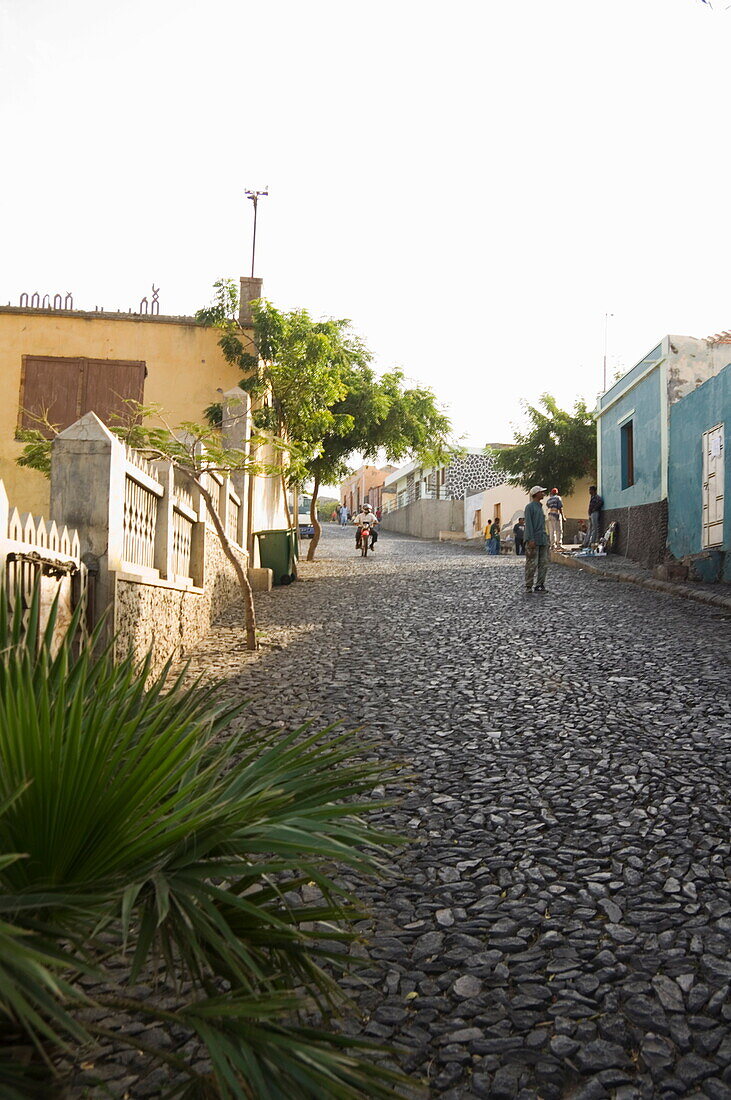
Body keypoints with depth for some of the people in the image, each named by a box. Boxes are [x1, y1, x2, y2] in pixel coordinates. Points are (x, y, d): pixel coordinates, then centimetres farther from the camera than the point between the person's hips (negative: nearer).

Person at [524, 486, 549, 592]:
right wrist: (531, 539, -20)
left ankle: (540, 585, 8)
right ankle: (528, 586, -1)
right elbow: (528, 524, -13)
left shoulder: (540, 507, 20)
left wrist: (546, 539, 19)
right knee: (532, 564, -6)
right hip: (533, 541, -8)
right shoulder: (530, 507, -6)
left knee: (544, 563, 5)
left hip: (542, 540, 8)